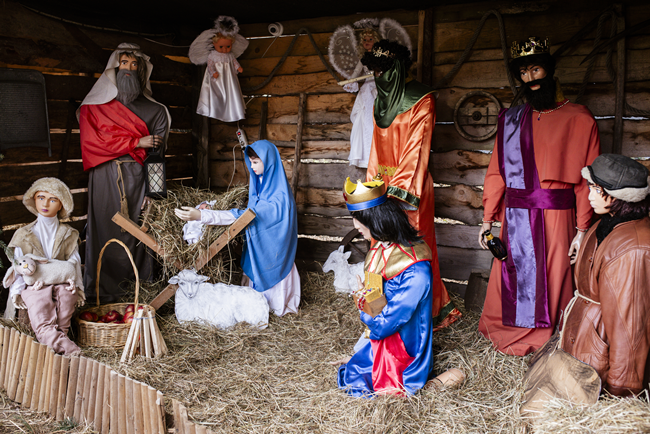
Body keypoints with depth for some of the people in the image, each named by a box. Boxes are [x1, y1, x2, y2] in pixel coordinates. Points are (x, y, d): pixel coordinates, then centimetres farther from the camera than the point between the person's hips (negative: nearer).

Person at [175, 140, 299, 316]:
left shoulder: (278, 195, -28)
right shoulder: (260, 181, 3)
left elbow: (244, 216, -36)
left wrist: (201, 215, -42)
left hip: (272, 247, -8)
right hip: (257, 245, 8)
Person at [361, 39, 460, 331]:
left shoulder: (421, 101, -6)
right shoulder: (380, 101, 16)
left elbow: (417, 147, -13)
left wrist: (399, 190, -20)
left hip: (410, 186, -6)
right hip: (384, 184, 6)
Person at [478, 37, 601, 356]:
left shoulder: (578, 119, 1)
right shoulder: (511, 119, 11)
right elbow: (497, 171, 10)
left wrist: (582, 229, -9)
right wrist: (487, 219, 5)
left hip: (556, 215, -3)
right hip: (515, 218, 3)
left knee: (553, 281, 3)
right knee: (513, 277, 7)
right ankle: (514, 334, 26)